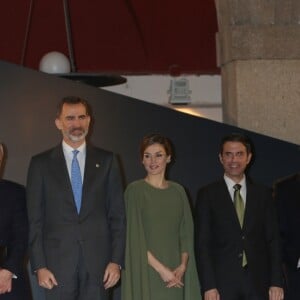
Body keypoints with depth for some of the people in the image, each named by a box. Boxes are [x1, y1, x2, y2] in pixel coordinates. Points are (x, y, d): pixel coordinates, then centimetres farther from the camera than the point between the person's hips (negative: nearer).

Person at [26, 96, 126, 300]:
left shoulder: (106, 161, 8)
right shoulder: (41, 163, 6)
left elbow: (117, 215, 7)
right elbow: (35, 219, 4)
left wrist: (116, 261, 0)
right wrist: (39, 266, -3)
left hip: (97, 261, 1)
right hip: (57, 262, -1)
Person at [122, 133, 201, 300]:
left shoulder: (178, 191, 11)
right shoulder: (135, 190, -1)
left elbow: (187, 233, 10)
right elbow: (135, 237, -7)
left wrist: (182, 267, -5)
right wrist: (161, 269, -12)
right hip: (145, 274, -3)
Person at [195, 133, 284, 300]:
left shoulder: (263, 194, 10)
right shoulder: (208, 195, 4)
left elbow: (273, 240, 9)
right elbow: (202, 243, 0)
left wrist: (276, 282, 1)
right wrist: (208, 286, -8)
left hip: (258, 284, 2)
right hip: (222, 282, -2)